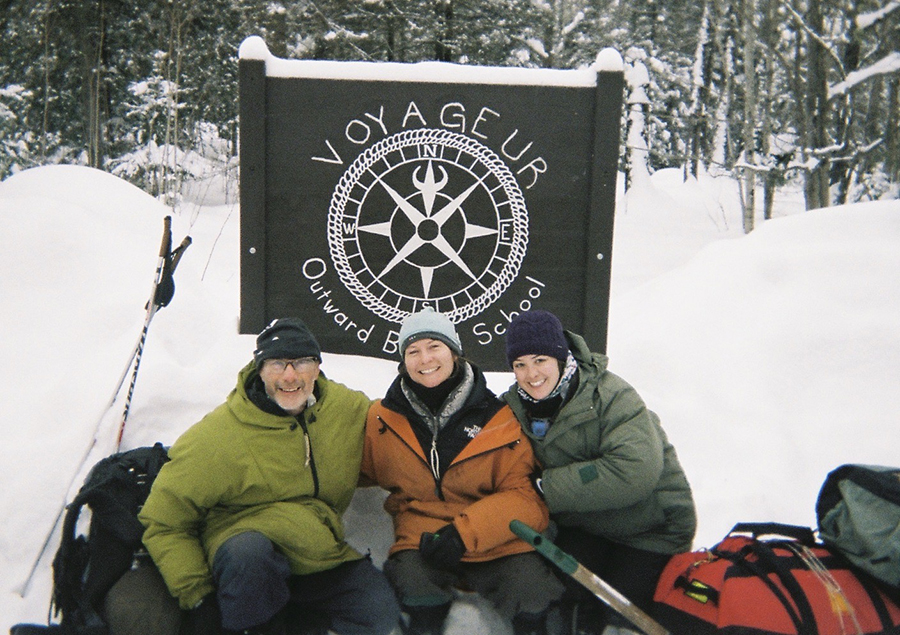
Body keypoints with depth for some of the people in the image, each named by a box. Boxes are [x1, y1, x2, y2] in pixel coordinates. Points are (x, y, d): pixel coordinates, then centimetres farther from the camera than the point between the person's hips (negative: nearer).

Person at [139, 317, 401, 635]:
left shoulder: (349, 407, -3)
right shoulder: (218, 434, -12)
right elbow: (164, 520, -6)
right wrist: (197, 595, -13)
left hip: (319, 558, 3)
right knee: (248, 550, -37)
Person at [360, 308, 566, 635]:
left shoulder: (498, 417, -1)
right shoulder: (383, 418, 4)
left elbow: (524, 495, -2)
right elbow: (360, 473, 19)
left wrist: (465, 532, -16)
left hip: (496, 544, 0)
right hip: (420, 539, 0)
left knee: (535, 608, -24)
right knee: (421, 607, -30)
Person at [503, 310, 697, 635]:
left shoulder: (610, 395, -25)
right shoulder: (518, 407, -5)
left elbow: (636, 470, -38)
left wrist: (546, 488, -32)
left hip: (649, 525, -4)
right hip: (582, 524, 5)